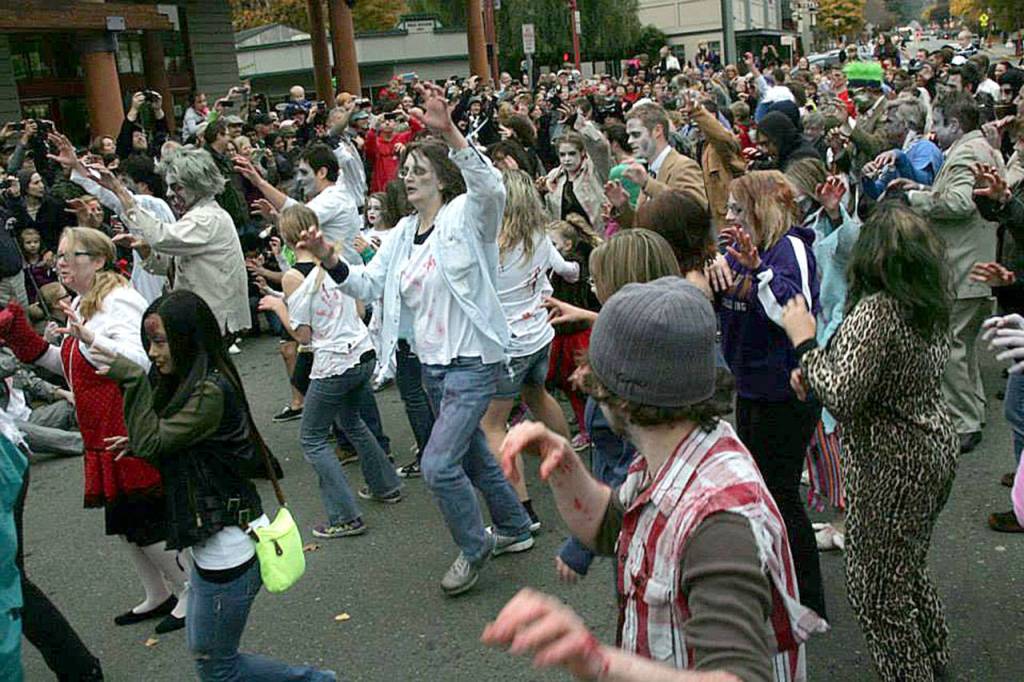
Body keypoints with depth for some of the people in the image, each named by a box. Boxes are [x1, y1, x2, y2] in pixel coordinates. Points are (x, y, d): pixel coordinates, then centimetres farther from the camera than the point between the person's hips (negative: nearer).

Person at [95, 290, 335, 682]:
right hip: (211, 543, 10)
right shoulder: (191, 384, 9)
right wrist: (138, 444, -1)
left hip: (228, 545, -10)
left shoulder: (211, 392, -21)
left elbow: (151, 443, -20)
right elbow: (168, 446, 14)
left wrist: (132, 380, -19)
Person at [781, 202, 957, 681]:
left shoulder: (876, 311, -26)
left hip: (893, 466, -10)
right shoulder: (932, 303, 2)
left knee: (876, 589, 7)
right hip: (935, 447, 10)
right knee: (908, 569, 28)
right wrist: (813, 367, 2)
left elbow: (842, 398, -29)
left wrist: (804, 341, -19)